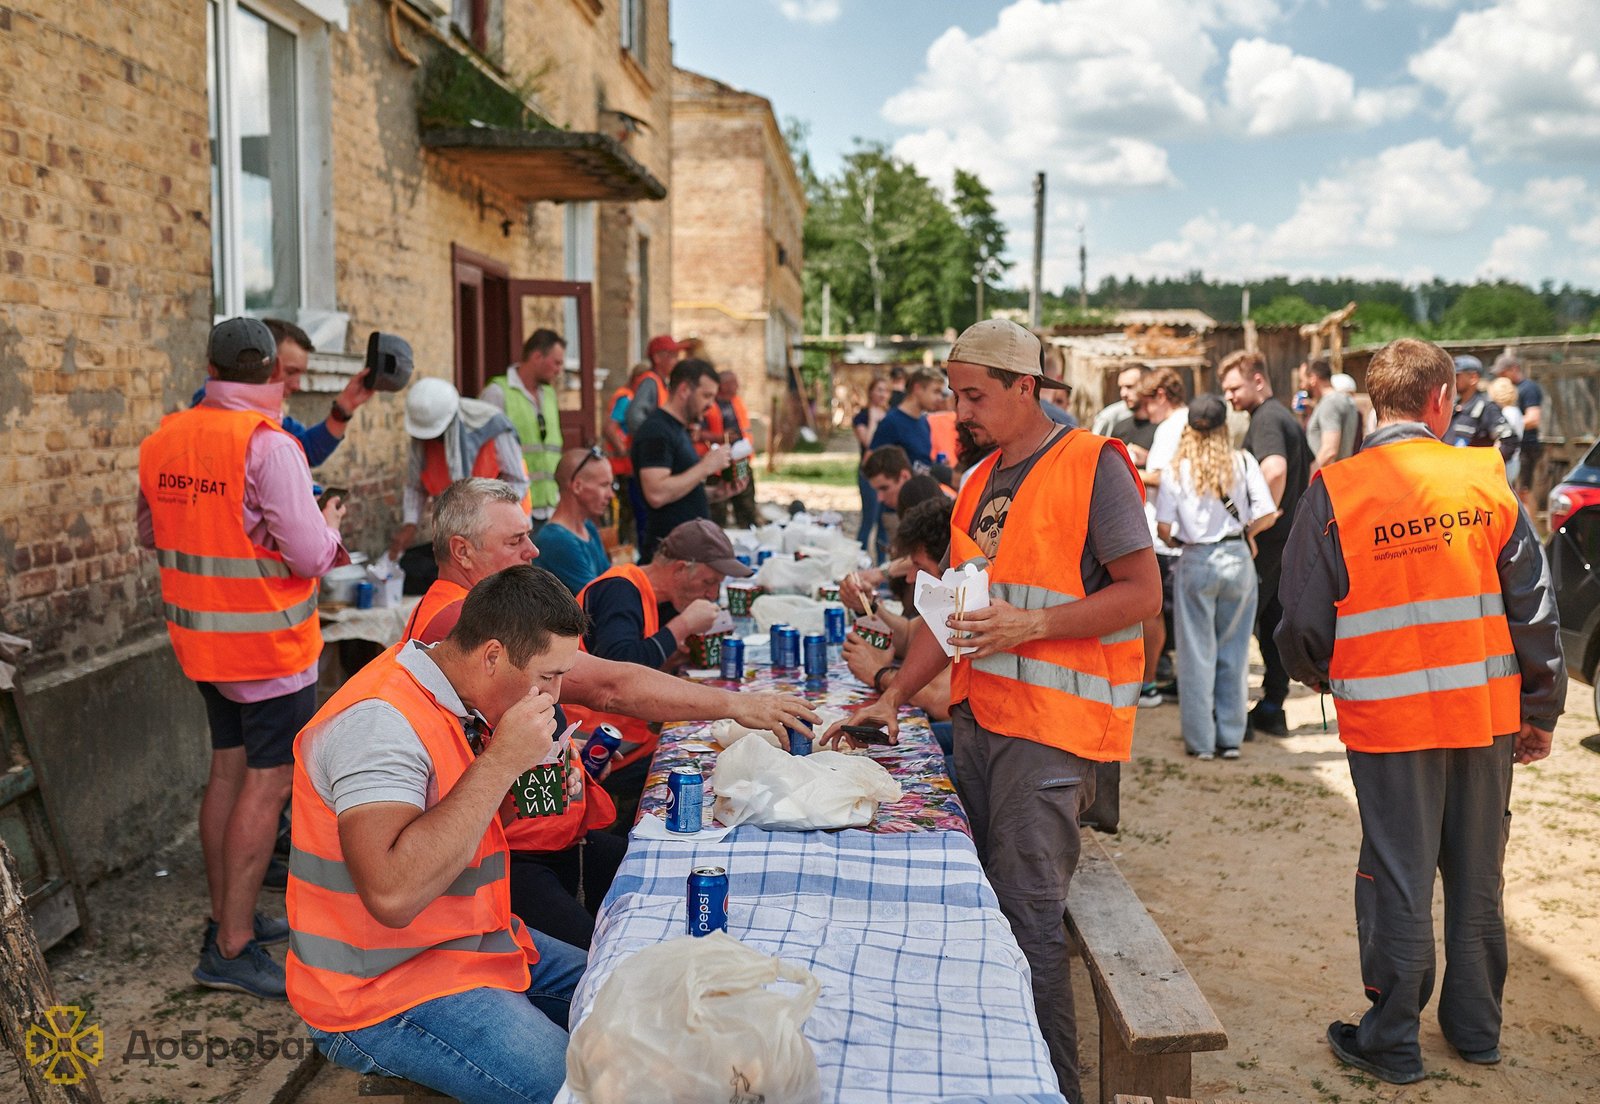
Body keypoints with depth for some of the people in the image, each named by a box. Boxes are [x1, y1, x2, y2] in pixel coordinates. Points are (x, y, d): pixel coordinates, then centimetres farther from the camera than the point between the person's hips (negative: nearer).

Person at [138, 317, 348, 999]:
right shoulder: (267, 444, -19)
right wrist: (329, 526, 0)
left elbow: (151, 535, 16)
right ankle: (231, 949, 0)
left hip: (200, 636, 8)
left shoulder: (162, 442, 4)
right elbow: (309, 554, -21)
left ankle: (227, 918, 26)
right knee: (268, 783, -2)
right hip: (269, 641, -8)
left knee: (228, 768, 17)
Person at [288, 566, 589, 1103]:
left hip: (474, 943, 9)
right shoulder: (379, 722, -25)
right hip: (385, 987, -9)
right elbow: (392, 895, -36)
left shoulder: (458, 698, 3)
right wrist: (502, 760, -31)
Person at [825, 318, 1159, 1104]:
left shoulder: (1093, 465, -7)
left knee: (1028, 913, -7)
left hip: (1053, 721, -7)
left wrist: (1030, 623, -20)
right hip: (979, 712, 7)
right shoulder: (980, 482, 16)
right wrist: (892, 699, 11)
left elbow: (1143, 593, -11)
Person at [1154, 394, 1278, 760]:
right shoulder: (1243, 462, -1)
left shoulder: (1177, 469, -5)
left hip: (1195, 563, -1)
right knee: (1234, 653, 12)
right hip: (1238, 561, 2)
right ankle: (1230, 737, 19)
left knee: (1196, 653, 6)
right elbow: (1267, 515, -6)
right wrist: (1242, 532, 12)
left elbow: (1164, 529, -9)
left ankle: (1200, 741, 10)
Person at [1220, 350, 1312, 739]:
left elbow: (1275, 469, -33)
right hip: (1289, 536, 10)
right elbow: (1309, 469, 25)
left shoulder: (1265, 419, -15)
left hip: (1264, 538, -10)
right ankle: (1272, 709, 18)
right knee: (1276, 622, 12)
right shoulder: (1286, 416, 16)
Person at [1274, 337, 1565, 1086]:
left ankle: (1392, 1043, 19)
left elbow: (1304, 617, -6)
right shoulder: (1485, 479, -4)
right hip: (1486, 712, 3)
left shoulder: (1334, 491, -10)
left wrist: (1317, 674, 16)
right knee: (1477, 874, 17)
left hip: (1388, 715, -2)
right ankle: (1475, 1027, 32)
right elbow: (1533, 603, 0)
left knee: (1398, 878, 8)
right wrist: (1541, 709, 11)